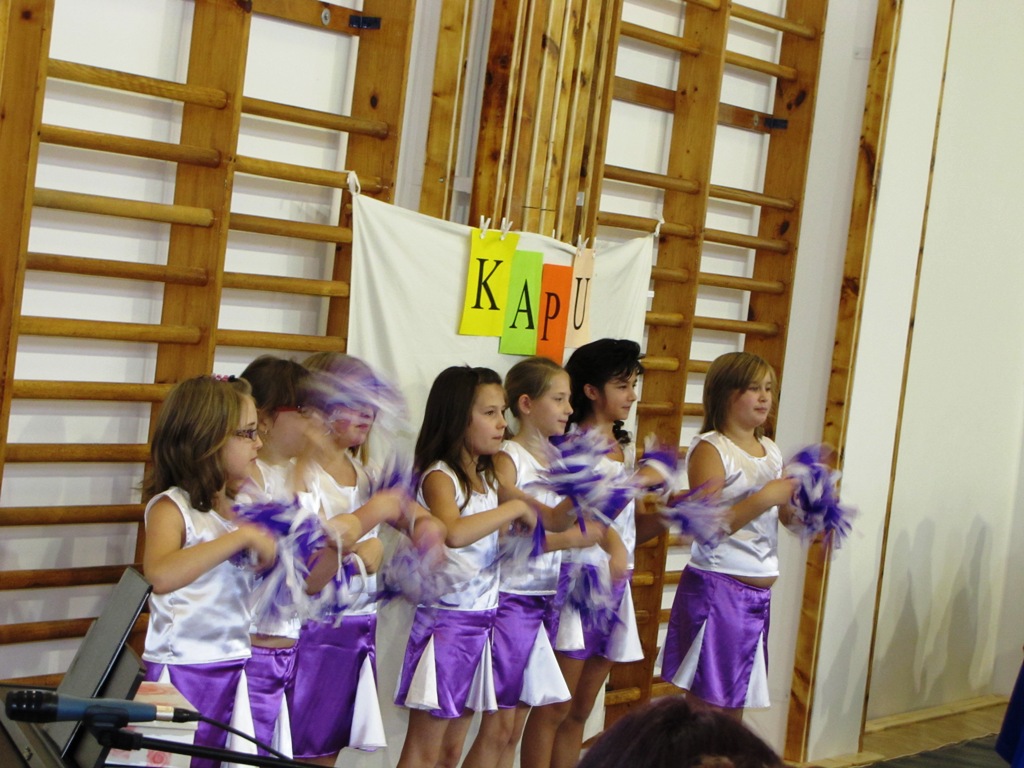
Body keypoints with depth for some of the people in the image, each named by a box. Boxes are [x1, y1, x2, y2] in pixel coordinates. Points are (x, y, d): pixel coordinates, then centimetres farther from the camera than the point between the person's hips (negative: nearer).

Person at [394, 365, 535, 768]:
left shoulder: (487, 477, 10)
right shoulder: (439, 476, -16)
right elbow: (454, 532, -36)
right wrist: (515, 507, -25)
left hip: (482, 621, 8)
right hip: (446, 619, -8)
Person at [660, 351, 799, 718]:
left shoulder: (772, 451, 13)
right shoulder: (710, 449, -10)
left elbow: (783, 515, 20)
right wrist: (763, 499, -21)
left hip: (759, 592, 7)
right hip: (716, 588, -7)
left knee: (735, 707, 13)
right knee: (705, 705, -3)